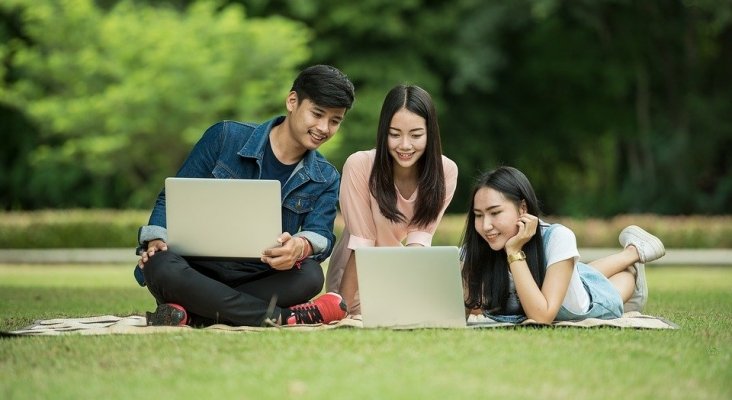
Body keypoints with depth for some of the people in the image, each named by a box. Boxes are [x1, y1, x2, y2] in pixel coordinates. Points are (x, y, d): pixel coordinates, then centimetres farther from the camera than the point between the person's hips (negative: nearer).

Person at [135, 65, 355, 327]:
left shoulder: (325, 180, 9)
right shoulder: (225, 138, 0)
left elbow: (322, 236, -7)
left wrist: (301, 246, -33)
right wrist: (157, 240, -17)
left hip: (258, 281, 2)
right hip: (199, 271, -2)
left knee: (310, 275, -31)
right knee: (162, 267, -37)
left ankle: (191, 313, -32)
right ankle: (285, 317, -34)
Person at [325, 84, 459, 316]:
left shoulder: (445, 171, -16)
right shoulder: (359, 166, -25)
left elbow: (419, 237, -16)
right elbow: (361, 244, -22)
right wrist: (343, 308, -25)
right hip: (360, 278, -3)